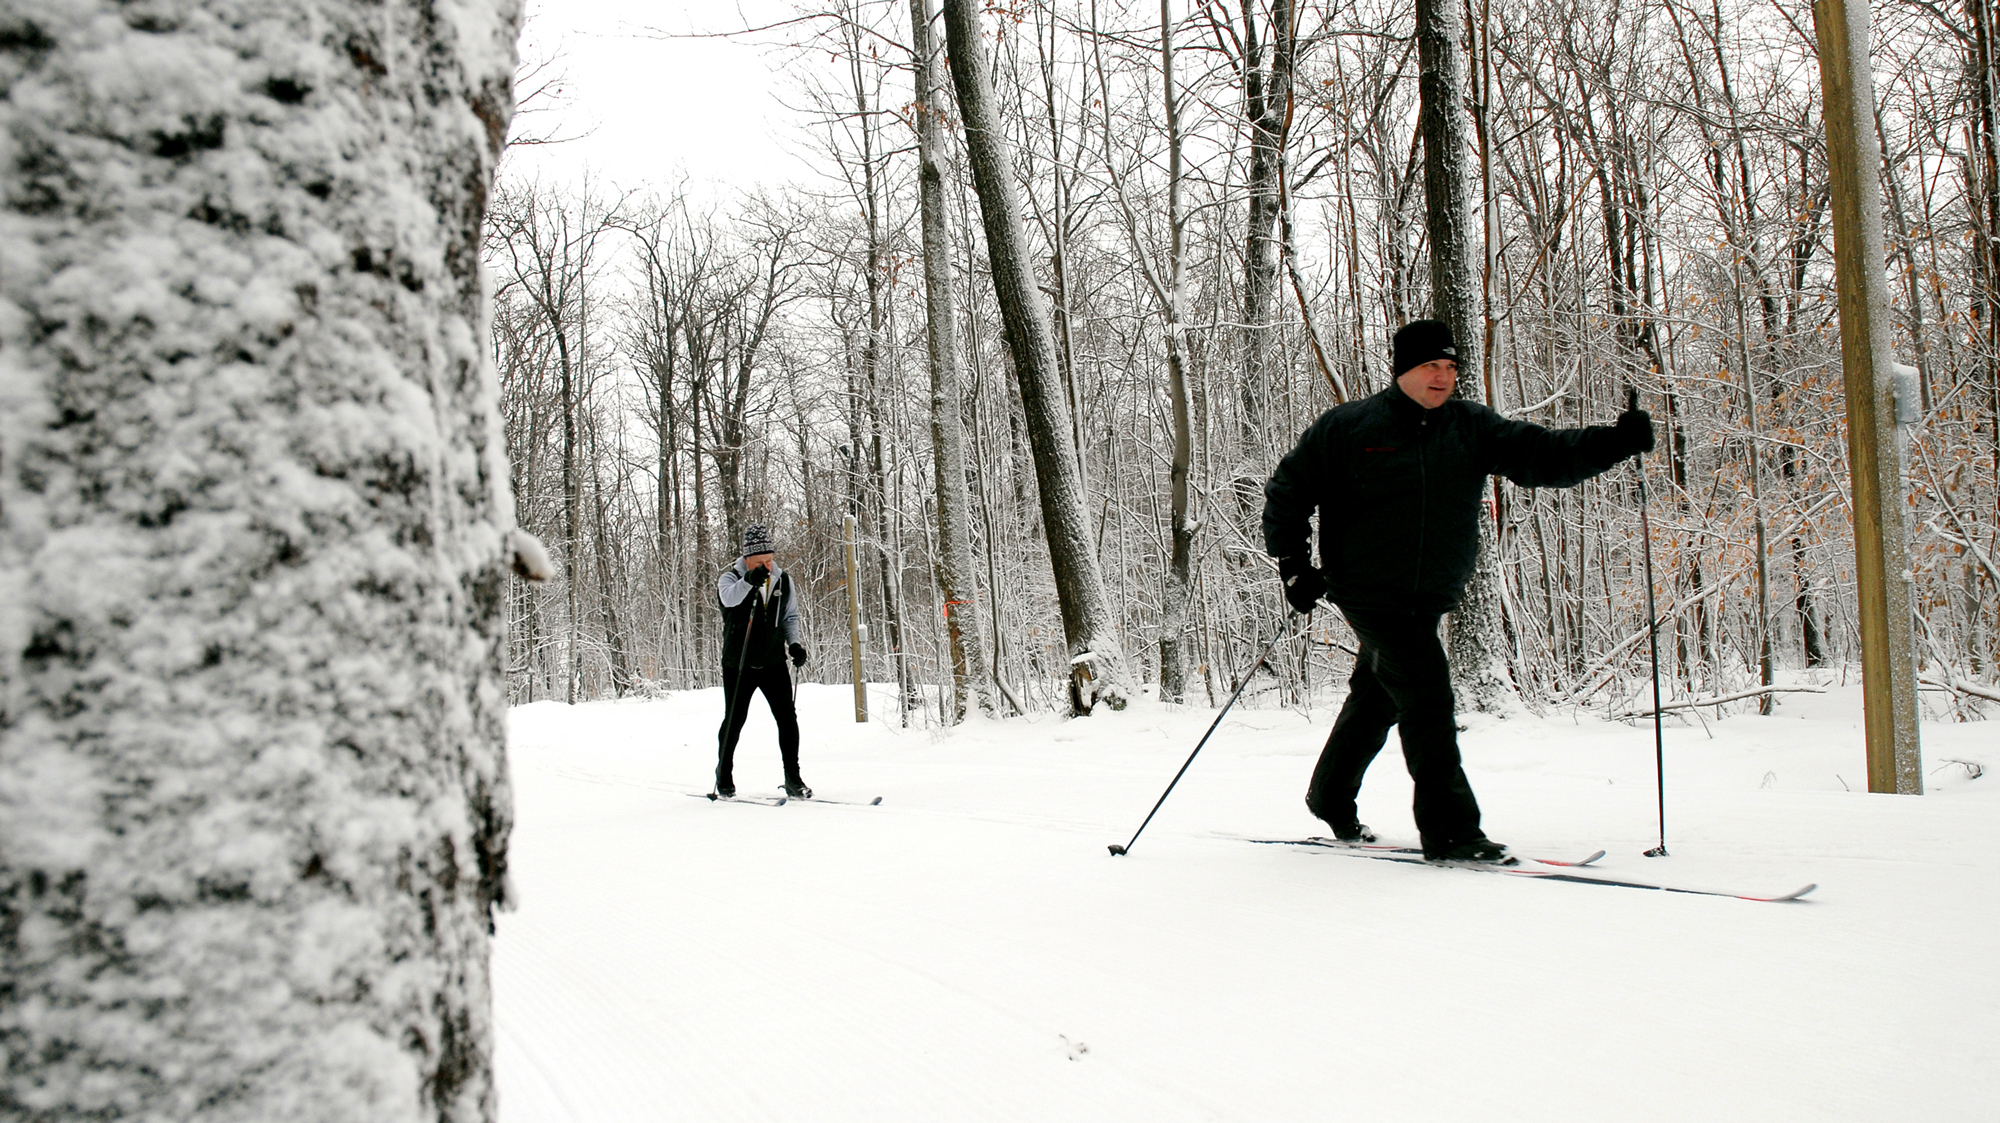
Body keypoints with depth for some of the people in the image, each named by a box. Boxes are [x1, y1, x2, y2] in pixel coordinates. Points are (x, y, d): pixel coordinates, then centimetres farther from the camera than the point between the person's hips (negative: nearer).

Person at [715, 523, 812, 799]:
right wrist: (749, 580, -52)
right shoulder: (731, 578, -9)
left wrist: (794, 643, -2)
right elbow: (729, 598, -33)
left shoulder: (783, 581, 3)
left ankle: (793, 779, 6)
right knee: (734, 721, 7)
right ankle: (724, 777, 27)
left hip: (774, 662, 3)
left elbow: (790, 616, 15)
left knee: (788, 718, -3)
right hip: (738, 665, -3)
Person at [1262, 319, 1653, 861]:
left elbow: (1541, 454, -3)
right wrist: (1294, 565, -7)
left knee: (1378, 699, 16)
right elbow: (1289, 491, 0)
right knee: (1427, 692, -14)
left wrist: (1612, 442, -18)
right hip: (1369, 590, -5)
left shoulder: (1471, 427, 6)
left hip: (1429, 599, 6)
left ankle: (1332, 798, 35)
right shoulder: (1348, 427, -6)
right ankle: (1450, 829, -9)